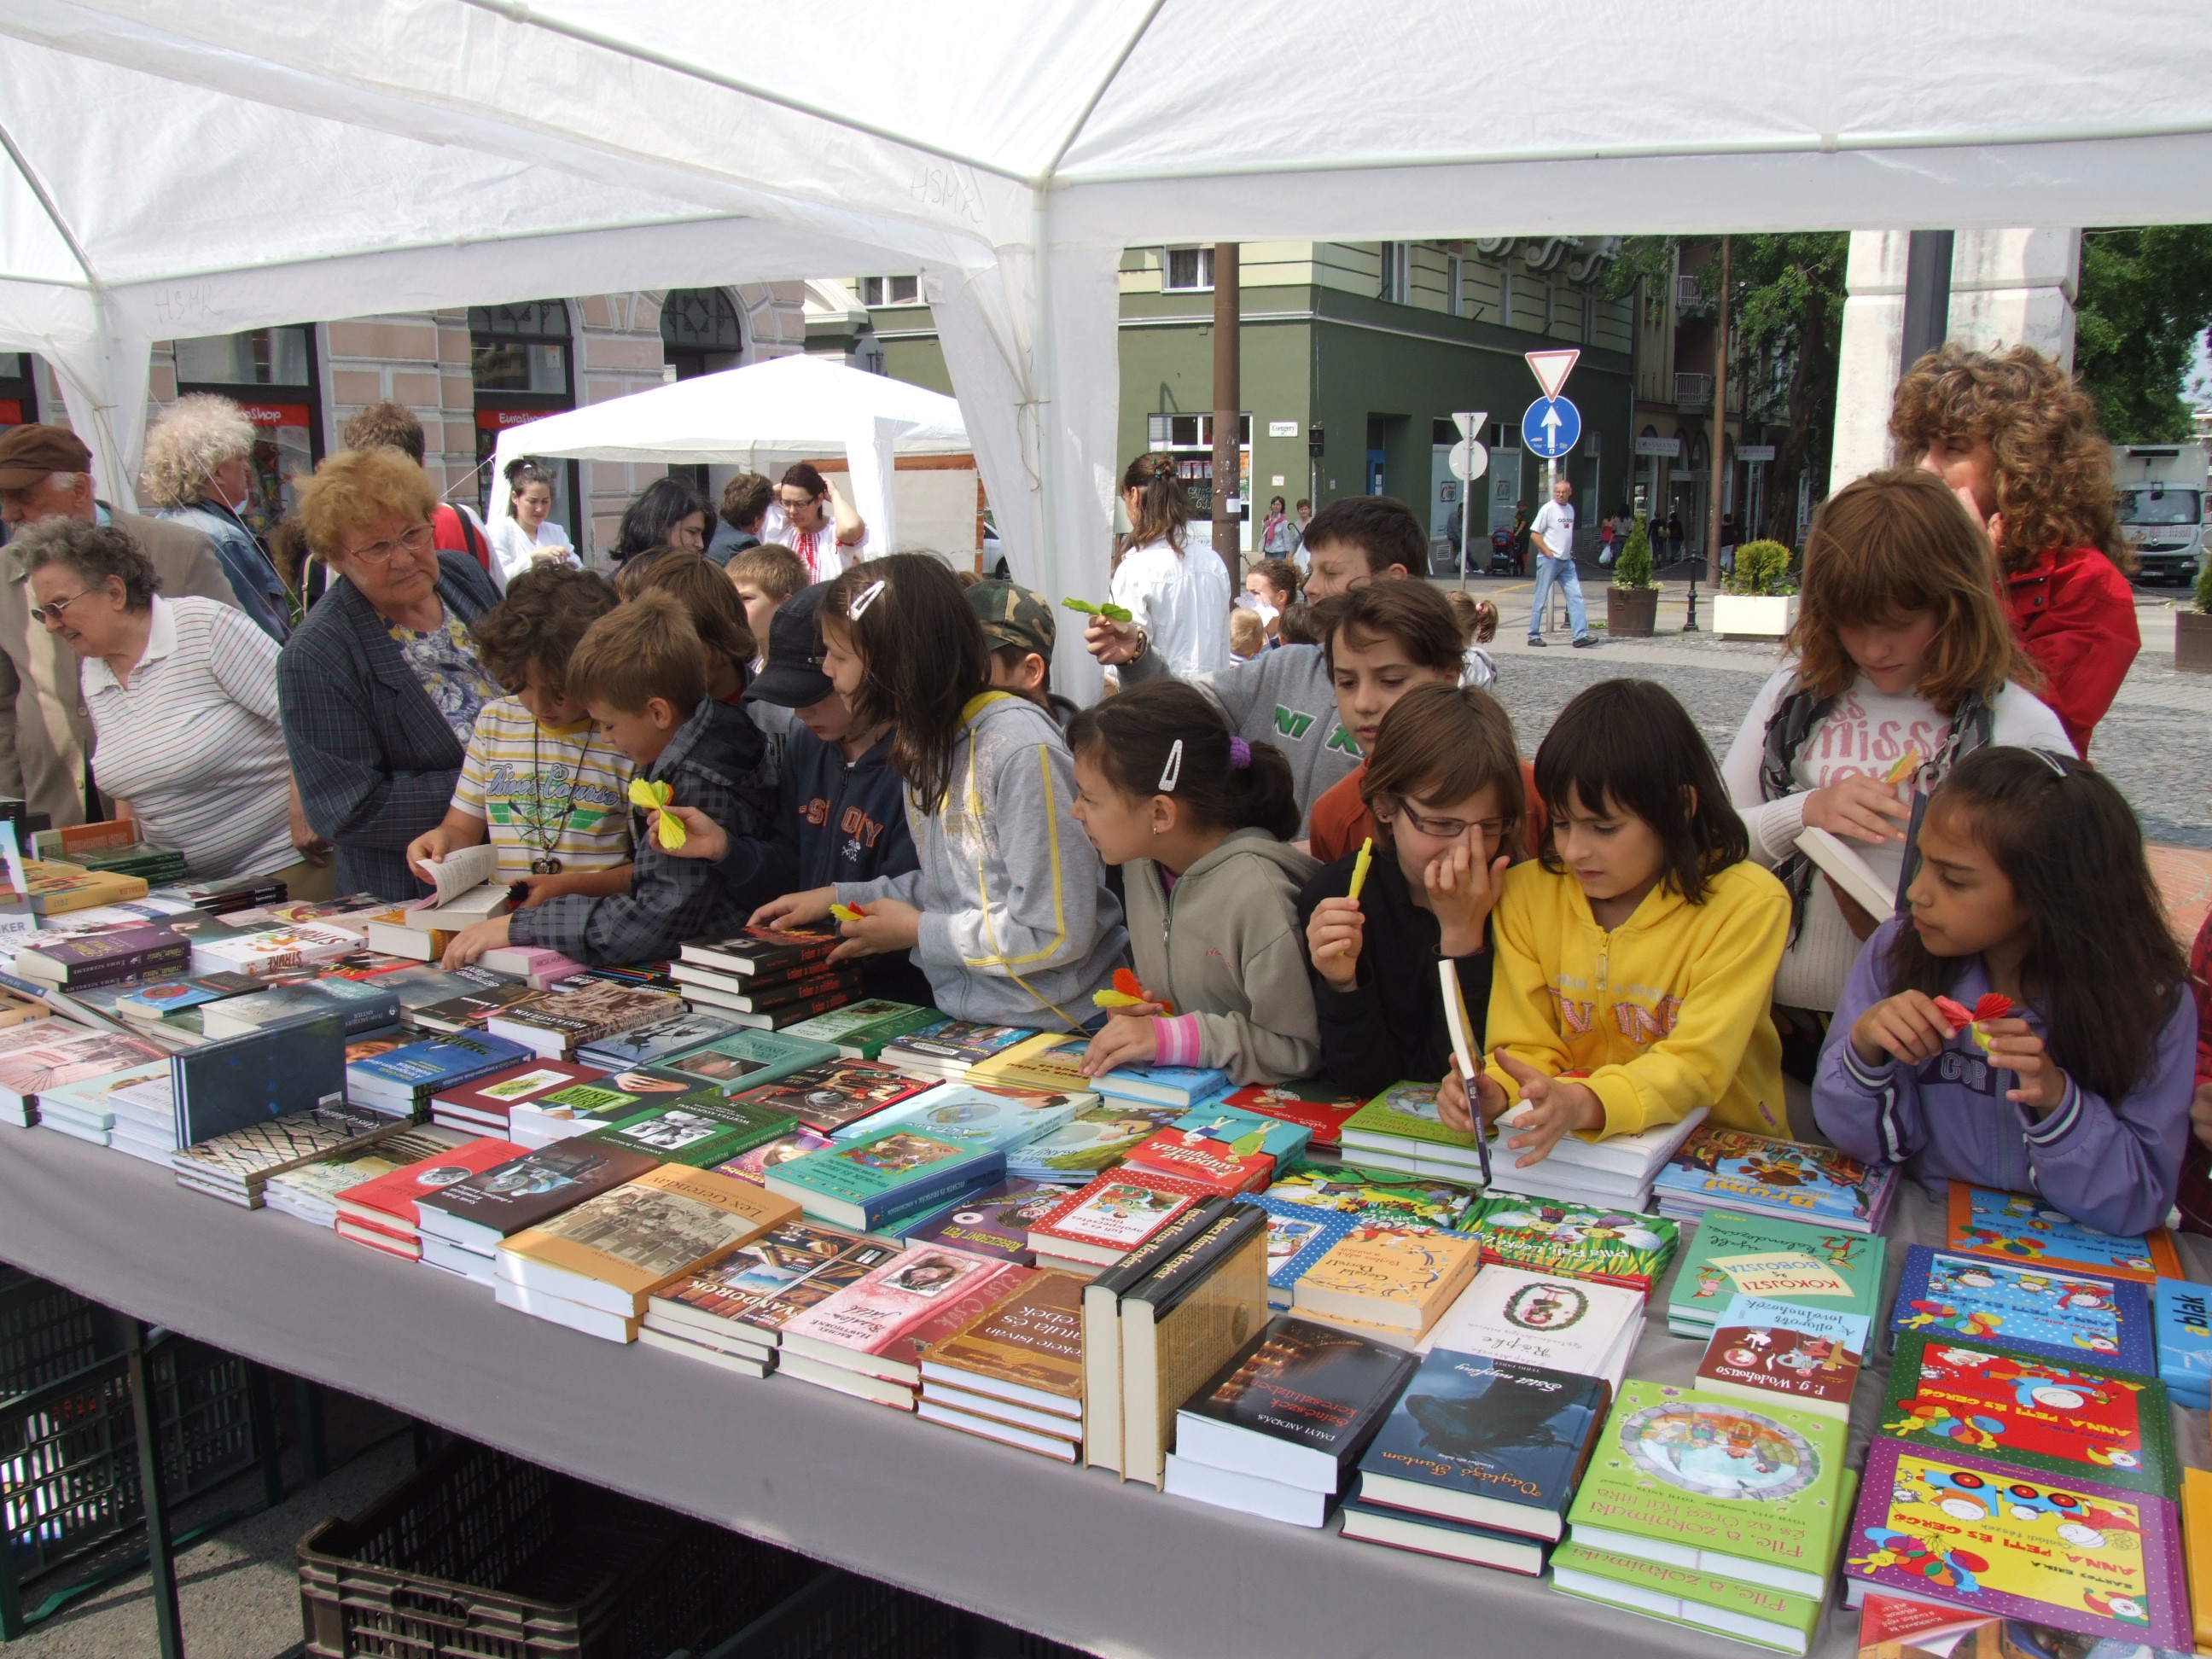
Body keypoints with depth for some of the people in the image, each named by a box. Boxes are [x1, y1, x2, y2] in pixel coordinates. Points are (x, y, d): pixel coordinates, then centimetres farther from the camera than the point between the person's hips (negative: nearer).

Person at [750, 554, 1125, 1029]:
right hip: (964, 1019, 7)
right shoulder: (929, 740, 8)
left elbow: (1056, 934, -21)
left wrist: (917, 931, -11)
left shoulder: (1020, 748, -20)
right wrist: (838, 898, 11)